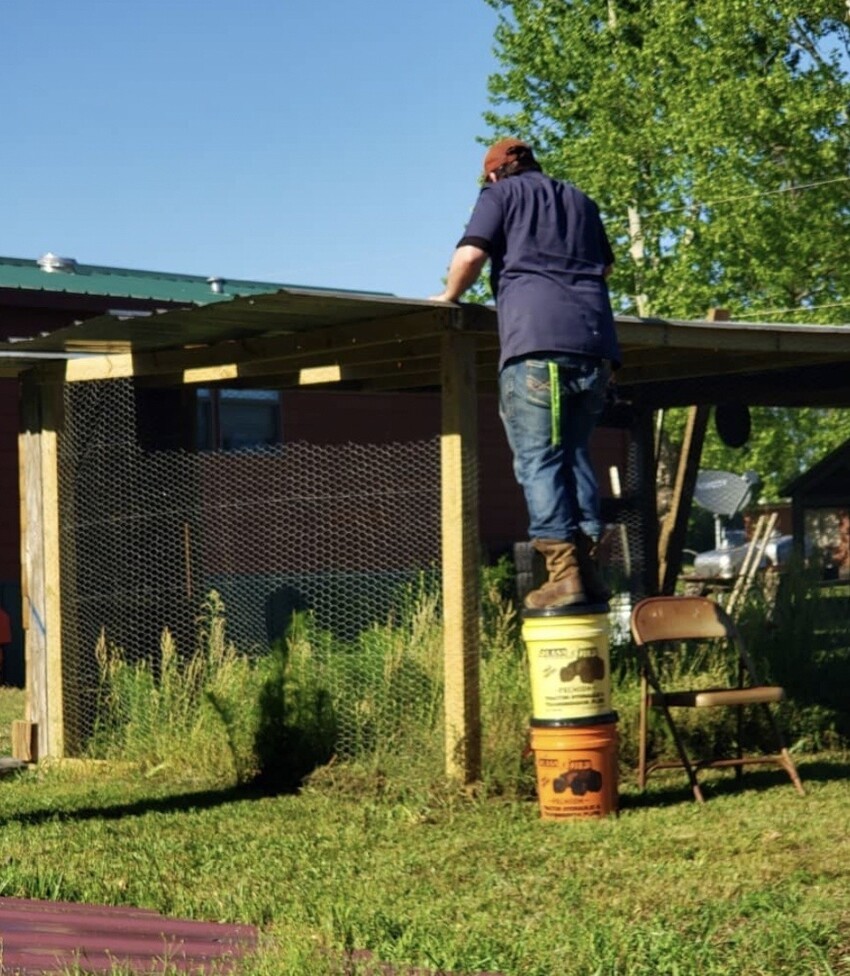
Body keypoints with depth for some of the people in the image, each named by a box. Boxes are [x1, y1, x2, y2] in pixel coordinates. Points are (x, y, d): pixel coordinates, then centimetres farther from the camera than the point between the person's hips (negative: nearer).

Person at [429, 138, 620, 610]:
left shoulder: (501, 194, 12)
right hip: (595, 341, 5)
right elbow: (606, 265, 39)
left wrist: (450, 296, 15)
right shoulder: (580, 200, 28)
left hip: (535, 339, -5)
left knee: (539, 458, -6)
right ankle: (588, 567, 2)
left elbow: (471, 255, -2)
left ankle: (564, 571, -16)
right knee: (576, 453, 12)